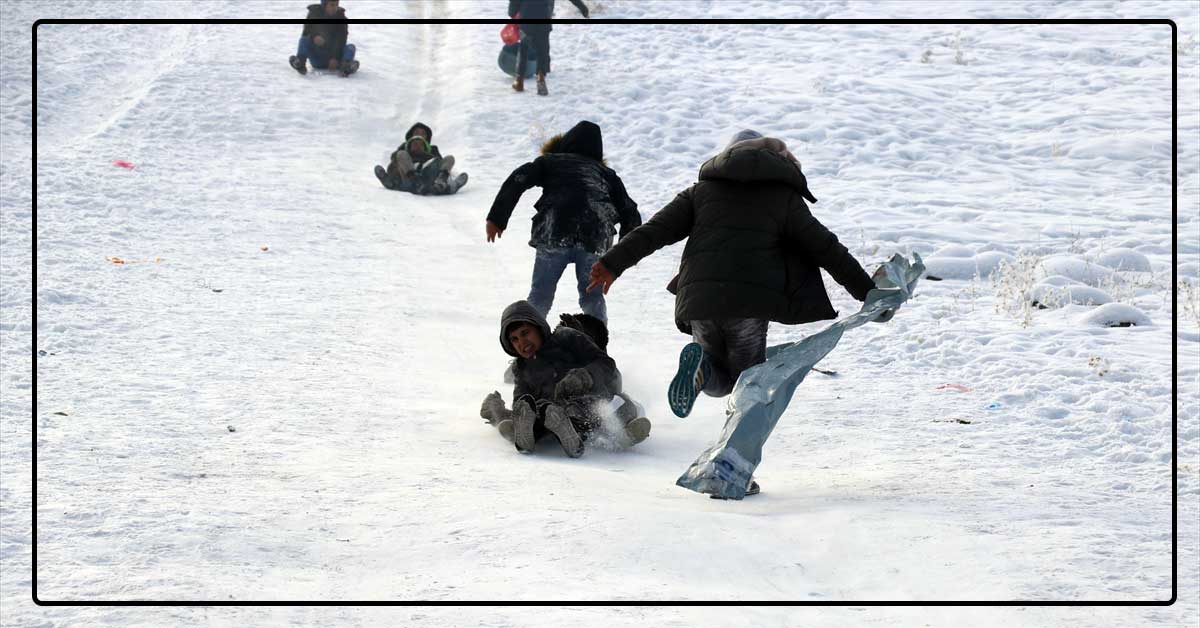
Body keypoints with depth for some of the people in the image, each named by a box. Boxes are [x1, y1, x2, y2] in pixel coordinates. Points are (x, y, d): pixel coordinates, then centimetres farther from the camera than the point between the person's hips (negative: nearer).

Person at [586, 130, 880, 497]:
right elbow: (826, 249, 10)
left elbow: (657, 229, 10)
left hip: (699, 301, 3)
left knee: (722, 381, 21)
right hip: (750, 302, -3)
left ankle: (700, 363, -15)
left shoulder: (703, 190, 20)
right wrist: (868, 292, 14)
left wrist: (613, 263, 9)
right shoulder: (785, 197, 13)